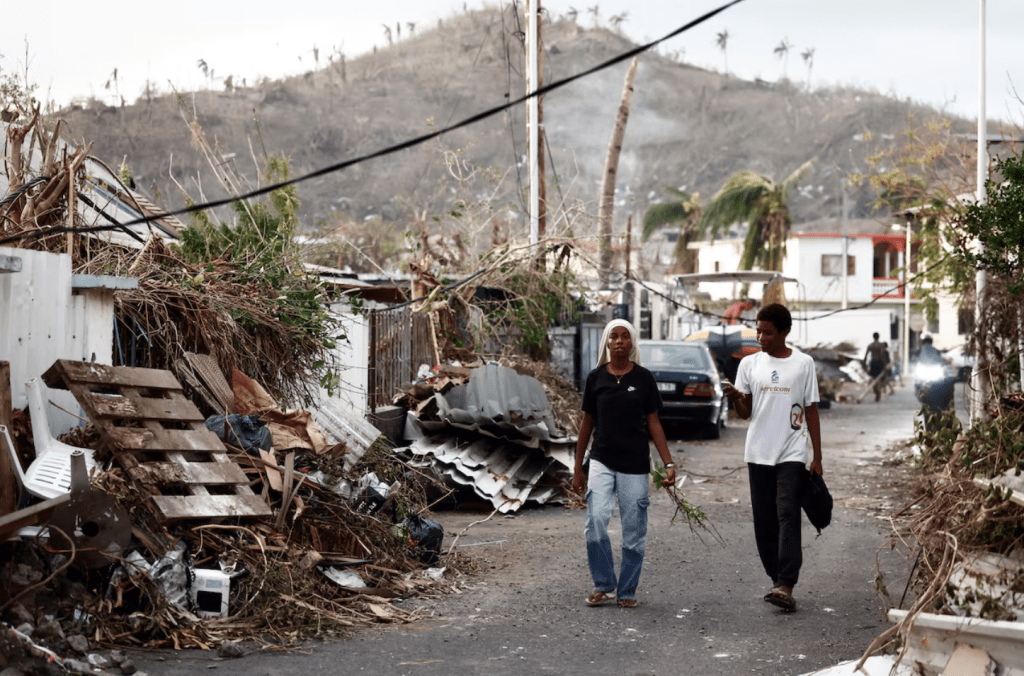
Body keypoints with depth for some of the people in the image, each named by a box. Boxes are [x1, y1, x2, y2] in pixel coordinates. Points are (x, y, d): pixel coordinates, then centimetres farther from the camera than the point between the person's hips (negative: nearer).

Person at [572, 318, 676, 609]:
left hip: (635, 464, 0)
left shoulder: (644, 378, 2)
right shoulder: (596, 378, 5)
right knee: (596, 521, -15)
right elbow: (587, 424, 11)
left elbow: (653, 423, 5)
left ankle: (627, 591, 15)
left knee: (634, 531, 1)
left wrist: (668, 463, -2)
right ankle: (603, 585, 1)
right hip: (602, 462, 0)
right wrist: (578, 468, 11)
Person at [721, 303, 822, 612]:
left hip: (792, 453, -3)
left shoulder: (803, 364, 3)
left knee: (787, 516, -14)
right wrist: (735, 397, -15)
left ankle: (786, 586, -21)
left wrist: (817, 457, 2)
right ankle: (776, 579, 16)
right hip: (759, 453, 3)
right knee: (764, 520, 5)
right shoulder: (750, 364, 7)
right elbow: (745, 413, 8)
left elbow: (811, 411, 6)